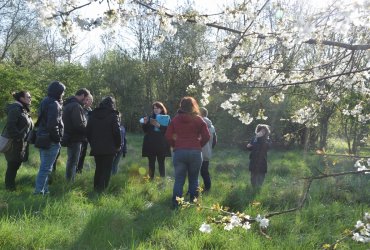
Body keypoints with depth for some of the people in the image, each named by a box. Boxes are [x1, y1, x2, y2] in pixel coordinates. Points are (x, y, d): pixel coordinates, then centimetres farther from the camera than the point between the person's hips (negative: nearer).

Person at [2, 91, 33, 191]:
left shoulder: (24, 110, 16)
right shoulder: (15, 109, -16)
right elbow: (10, 125, -24)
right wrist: (17, 137, -23)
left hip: (21, 143, 10)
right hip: (14, 143, -10)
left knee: (16, 164, 16)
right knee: (12, 165, -1)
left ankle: (11, 184, 28)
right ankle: (9, 186, 11)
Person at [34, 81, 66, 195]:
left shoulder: (45, 102, 13)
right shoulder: (54, 104, -17)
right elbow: (52, 124, -25)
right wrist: (57, 138, -14)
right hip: (50, 141, -10)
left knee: (45, 167, 18)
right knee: (46, 168, -4)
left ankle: (44, 190, 26)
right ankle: (39, 192, 0)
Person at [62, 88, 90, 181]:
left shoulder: (68, 104, 14)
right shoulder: (76, 106, -19)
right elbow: (79, 125, -25)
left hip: (69, 137, 10)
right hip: (75, 138, -10)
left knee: (71, 160, 20)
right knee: (73, 161, -2)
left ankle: (68, 181, 29)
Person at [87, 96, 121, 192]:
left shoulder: (93, 114, 6)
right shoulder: (113, 115, -9)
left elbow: (88, 131, 8)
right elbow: (116, 132, -12)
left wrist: (92, 143, 16)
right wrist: (118, 145, 0)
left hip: (96, 147, 5)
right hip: (109, 148, -5)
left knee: (98, 168, 17)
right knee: (106, 169, 2)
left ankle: (96, 188, 21)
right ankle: (101, 189, -3)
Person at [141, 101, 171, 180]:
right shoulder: (150, 117, 13)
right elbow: (145, 130, 12)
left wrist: (159, 125, -22)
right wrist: (145, 123, -6)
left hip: (161, 144, -3)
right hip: (150, 144, 3)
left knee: (161, 163, -1)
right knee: (151, 163, 4)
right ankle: (151, 179, 8)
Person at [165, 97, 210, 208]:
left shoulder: (175, 119, 5)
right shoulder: (198, 119, 1)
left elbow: (168, 136, 2)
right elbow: (206, 136, -3)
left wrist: (175, 146, 13)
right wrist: (198, 145, 10)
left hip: (179, 152, 1)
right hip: (195, 152, -1)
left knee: (179, 180, 5)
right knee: (193, 179, 11)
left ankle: (175, 204, 2)